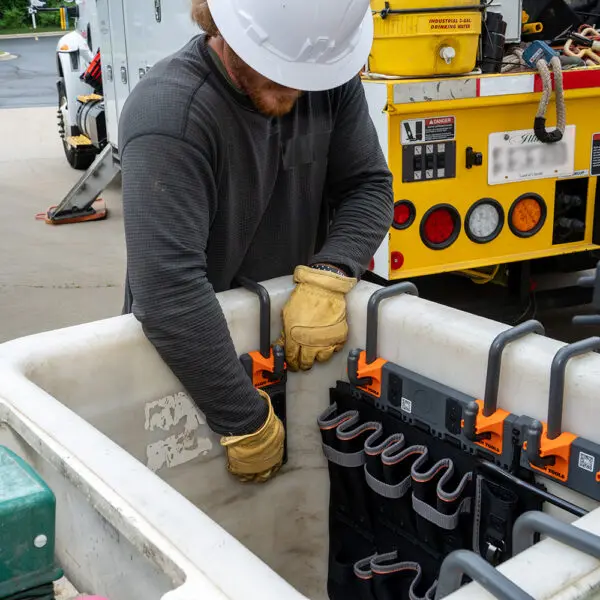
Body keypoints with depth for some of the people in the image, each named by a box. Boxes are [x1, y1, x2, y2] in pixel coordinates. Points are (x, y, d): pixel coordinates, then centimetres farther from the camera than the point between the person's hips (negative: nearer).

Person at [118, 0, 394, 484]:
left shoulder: (332, 82, -11)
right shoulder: (168, 112, -30)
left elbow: (368, 185, -5)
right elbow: (169, 289, -36)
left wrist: (327, 279, -24)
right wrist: (246, 424, -32)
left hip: (301, 334, 5)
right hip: (184, 355, -5)